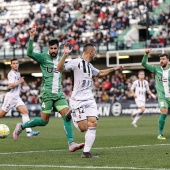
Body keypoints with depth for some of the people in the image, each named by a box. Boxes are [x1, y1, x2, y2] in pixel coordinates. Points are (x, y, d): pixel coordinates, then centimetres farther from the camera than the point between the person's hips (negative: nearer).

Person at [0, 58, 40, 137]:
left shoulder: (18, 73, 16)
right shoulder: (11, 74, -13)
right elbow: (10, 86, -24)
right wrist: (19, 82, -16)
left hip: (16, 97, 8)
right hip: (10, 97, -8)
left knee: (25, 112, -7)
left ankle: (29, 131, -16)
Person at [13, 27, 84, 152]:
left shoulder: (60, 59, 14)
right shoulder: (43, 57, -5)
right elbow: (30, 53, -19)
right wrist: (31, 38, -32)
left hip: (59, 94, 5)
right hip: (47, 94, -5)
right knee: (44, 121, -1)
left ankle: (71, 143, -12)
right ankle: (21, 126, 21)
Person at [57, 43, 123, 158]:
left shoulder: (90, 66, 17)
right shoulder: (76, 62, -9)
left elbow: (100, 73, 37)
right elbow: (59, 68, -20)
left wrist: (114, 69, 35)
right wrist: (65, 55, -31)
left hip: (89, 100, 7)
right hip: (78, 100, -7)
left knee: (93, 124, -7)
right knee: (83, 128, -9)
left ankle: (86, 152, 0)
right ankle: (72, 115, 22)